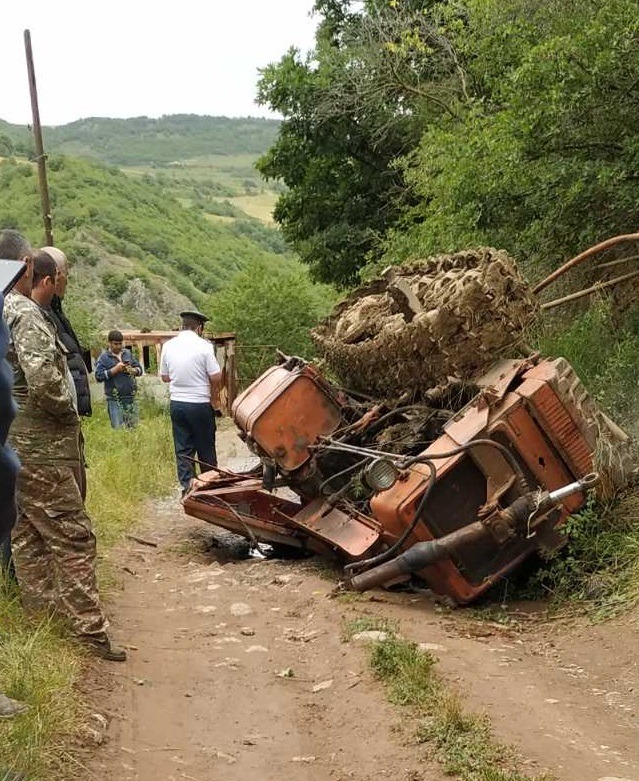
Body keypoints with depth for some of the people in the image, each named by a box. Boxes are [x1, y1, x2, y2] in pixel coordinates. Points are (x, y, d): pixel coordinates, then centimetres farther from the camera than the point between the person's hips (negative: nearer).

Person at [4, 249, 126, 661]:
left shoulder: (11, 311, 14)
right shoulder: (29, 317, -16)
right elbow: (43, 379, -28)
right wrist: (67, 407, -11)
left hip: (20, 445, 10)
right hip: (40, 447, -10)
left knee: (30, 535, 14)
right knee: (73, 535, -6)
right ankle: (90, 629, -3)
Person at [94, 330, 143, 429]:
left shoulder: (128, 353, 13)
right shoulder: (103, 357, -1)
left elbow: (139, 369, 16)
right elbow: (99, 376, -10)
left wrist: (133, 370, -6)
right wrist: (115, 370, -16)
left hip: (130, 398, 4)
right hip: (115, 400, -4)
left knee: (133, 427, 7)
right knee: (119, 429, -7)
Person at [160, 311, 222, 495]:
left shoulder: (168, 346, 2)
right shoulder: (204, 346, -12)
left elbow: (165, 377, 11)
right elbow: (216, 377, -12)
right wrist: (215, 400, 4)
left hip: (176, 403, 4)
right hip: (200, 404, -4)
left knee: (183, 449, 9)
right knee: (206, 449, 9)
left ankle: (186, 487, 9)